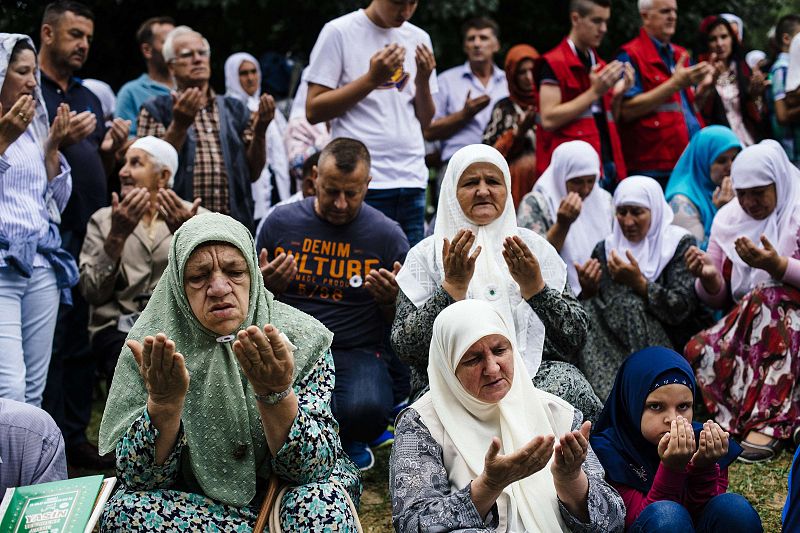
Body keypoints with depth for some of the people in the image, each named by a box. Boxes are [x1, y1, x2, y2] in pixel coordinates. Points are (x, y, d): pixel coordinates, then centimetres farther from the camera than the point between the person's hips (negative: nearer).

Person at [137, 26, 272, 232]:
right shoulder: (156, 110, 5)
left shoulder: (235, 109, 15)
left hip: (234, 224, 3)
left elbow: (253, 173, 11)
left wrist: (260, 131, -4)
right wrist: (179, 126, -16)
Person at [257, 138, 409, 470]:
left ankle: (347, 441, 5)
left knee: (366, 411, -35)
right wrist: (266, 287, -8)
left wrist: (390, 300, -13)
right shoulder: (281, 222, 6)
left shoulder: (388, 235, 3)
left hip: (358, 352, -1)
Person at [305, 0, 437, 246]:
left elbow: (425, 121, 16)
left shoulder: (419, 39, 14)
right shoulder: (339, 32, 0)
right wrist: (372, 78, -12)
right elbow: (313, 111, -4)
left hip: (412, 180, 5)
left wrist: (423, 80, -3)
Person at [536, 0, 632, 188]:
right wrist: (594, 92, -14)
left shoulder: (601, 66, 17)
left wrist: (619, 93, 2)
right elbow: (548, 119, -14)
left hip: (608, 166, 7)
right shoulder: (553, 63, -5)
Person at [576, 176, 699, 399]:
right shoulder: (605, 248, 13)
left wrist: (639, 283, -18)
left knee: (633, 307, -28)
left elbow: (682, 308, -10)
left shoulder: (680, 244, 2)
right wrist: (587, 291, -11)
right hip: (613, 344, 3)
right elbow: (592, 308, 10)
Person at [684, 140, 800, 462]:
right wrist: (708, 277, -11)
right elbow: (717, 299, 11)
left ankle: (767, 423, -41)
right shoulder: (728, 219, 10)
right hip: (743, 324, 4)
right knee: (699, 350, -25)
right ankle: (771, 422, -30)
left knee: (765, 298, -37)